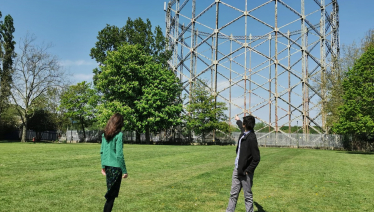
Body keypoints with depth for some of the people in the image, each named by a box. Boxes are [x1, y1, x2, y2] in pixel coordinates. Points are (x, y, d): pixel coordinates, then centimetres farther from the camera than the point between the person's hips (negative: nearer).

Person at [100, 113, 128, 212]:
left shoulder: (105, 134, 5)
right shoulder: (118, 135, -14)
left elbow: (102, 151, 10)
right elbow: (119, 154, -16)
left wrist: (103, 166, 19)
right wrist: (124, 171, -9)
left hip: (107, 166, 6)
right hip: (115, 166, -6)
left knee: (110, 191, 18)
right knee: (112, 194, 3)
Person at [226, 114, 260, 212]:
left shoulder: (251, 138, -21)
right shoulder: (244, 133, 4)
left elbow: (256, 159, -19)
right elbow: (242, 127, 32)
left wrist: (247, 171, -16)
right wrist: (238, 120, 50)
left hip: (245, 172, -8)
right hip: (237, 169, 8)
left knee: (248, 196, 5)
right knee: (233, 194, 15)